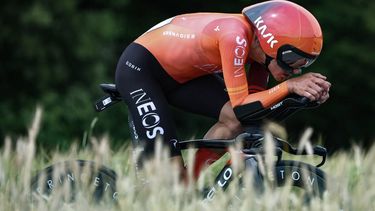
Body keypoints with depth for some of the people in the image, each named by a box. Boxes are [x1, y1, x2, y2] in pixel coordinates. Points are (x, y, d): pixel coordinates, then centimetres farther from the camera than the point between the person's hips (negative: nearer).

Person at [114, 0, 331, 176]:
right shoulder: (236, 36, -35)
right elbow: (241, 105, -32)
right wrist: (289, 86, -36)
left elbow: (256, 101, -7)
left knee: (234, 119, -14)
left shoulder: (259, 43, -11)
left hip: (181, 73, 8)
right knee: (171, 172, -16)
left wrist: (306, 90, -20)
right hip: (138, 68, -8)